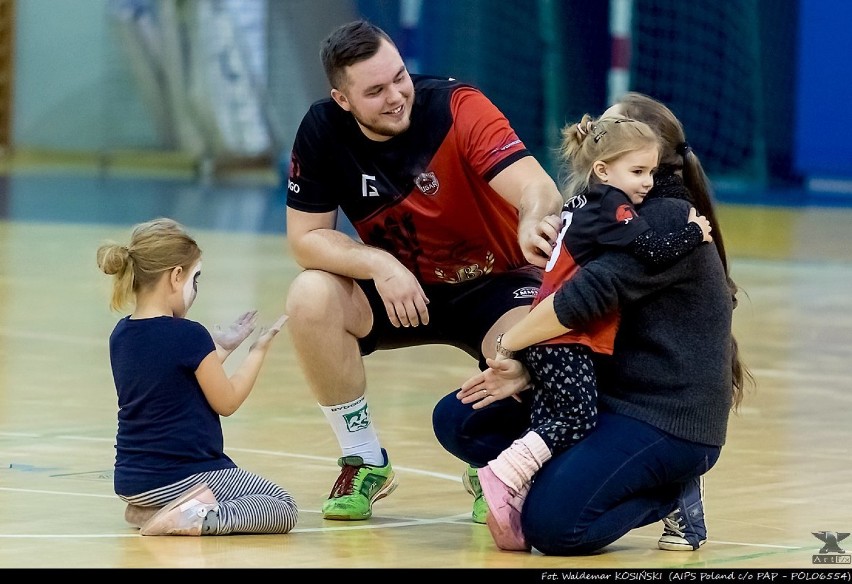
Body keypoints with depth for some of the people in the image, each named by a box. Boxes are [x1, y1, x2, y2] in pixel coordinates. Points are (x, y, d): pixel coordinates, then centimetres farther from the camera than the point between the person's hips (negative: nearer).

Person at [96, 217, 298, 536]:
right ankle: (201, 520, -16)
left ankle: (149, 510, 6)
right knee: (283, 509, 7)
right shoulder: (189, 336, -17)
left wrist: (219, 348, 18)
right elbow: (226, 401, -5)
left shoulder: (121, 335, 4)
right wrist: (259, 350, 5)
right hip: (182, 477, -8)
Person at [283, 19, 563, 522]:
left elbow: (539, 188, -37)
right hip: (398, 289, 3)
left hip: (495, 287, -3)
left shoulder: (458, 108, -24)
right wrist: (380, 265, -30)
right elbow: (306, 237, -12)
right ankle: (365, 463, -5)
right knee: (311, 299, -26)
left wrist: (533, 220, -61)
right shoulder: (323, 131, -15)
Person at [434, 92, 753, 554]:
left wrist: (507, 343, -11)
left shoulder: (668, 219, -15)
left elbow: (585, 299, -26)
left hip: (670, 421, -10)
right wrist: (528, 371, -3)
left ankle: (672, 493, -3)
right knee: (456, 419, 3)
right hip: (609, 397, 10)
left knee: (551, 524, -28)